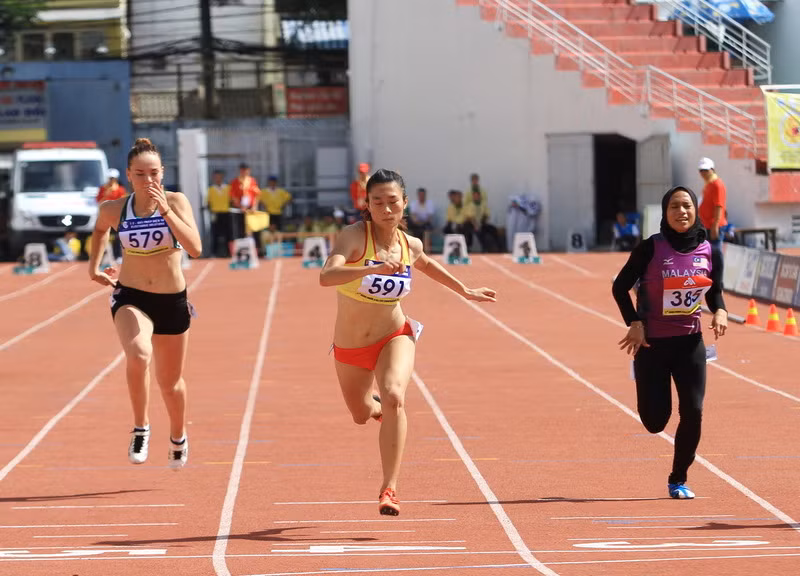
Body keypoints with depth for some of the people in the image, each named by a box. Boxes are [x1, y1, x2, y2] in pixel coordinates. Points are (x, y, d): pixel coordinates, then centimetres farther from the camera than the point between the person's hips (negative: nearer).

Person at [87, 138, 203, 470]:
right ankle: (140, 429, -15)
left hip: (172, 302, 1)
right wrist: (94, 266, 16)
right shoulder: (114, 210, -4)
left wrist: (165, 210, -30)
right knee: (139, 355, -33)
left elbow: (195, 248, -25)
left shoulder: (176, 202, -10)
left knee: (170, 382, 16)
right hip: (131, 299, -1)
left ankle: (178, 437, 46)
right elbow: (100, 230, 21)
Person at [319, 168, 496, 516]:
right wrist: (373, 268, -52)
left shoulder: (410, 245, -7)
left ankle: (389, 488, -27)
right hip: (349, 346, 0)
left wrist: (465, 291, 25)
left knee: (393, 398, -29)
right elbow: (327, 276, -40)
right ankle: (379, 406, 61)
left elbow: (426, 265, 19)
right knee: (362, 415, 21)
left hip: (394, 337, 0)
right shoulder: (354, 236, -21)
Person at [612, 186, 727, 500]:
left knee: (693, 412, -8)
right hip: (652, 343, -3)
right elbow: (620, 287, -4)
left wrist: (720, 312, -7)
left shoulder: (708, 250, 0)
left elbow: (715, 291, 14)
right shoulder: (651, 248, -11)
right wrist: (635, 323, -15)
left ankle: (678, 480, 12)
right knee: (655, 421, -3)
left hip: (690, 343, 3)